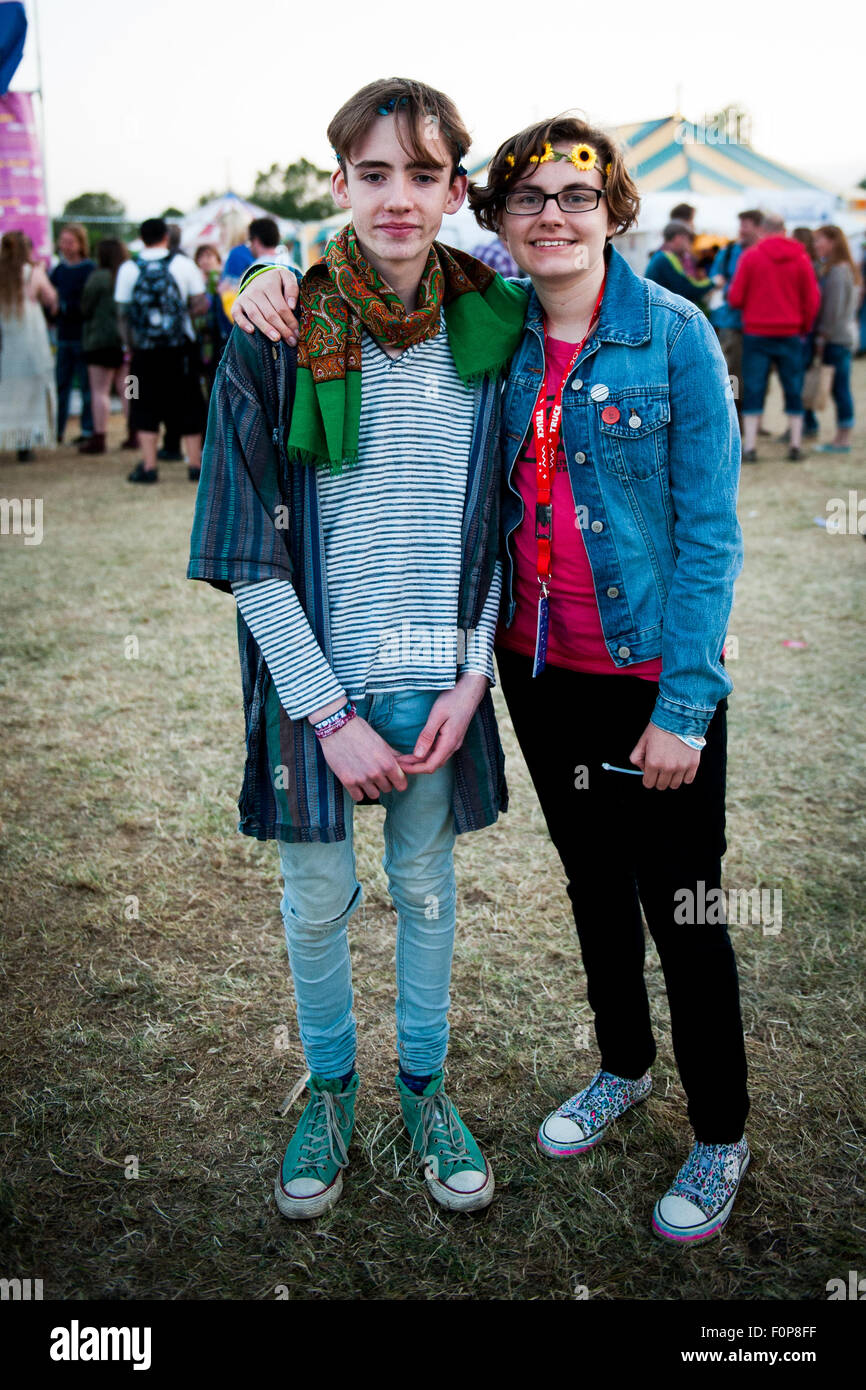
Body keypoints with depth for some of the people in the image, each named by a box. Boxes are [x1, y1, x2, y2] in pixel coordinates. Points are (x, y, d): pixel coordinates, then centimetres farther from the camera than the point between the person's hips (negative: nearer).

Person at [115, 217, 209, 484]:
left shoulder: (128, 269, 1)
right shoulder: (183, 264, -1)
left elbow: (123, 313, 2)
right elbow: (201, 304, -2)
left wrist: (130, 344, 11)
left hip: (145, 351, 0)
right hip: (180, 348, 0)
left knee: (145, 408, 7)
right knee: (188, 406, 8)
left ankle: (148, 466, 2)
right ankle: (196, 464, 9)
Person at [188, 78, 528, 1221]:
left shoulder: (486, 328, -2)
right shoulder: (278, 339, -9)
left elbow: (495, 524, 4)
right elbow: (251, 550, -9)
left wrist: (471, 674, -7)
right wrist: (329, 712, -13)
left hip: (440, 682, 2)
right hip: (314, 682, -1)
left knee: (427, 887, 17)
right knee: (317, 901, 14)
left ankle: (426, 1085, 38)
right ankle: (330, 1087, 38)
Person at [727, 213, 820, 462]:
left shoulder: (750, 256, -5)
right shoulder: (801, 258, 1)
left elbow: (735, 298, -6)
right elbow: (813, 300, 1)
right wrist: (804, 327, 15)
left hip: (756, 332, -1)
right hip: (791, 334, 2)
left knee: (753, 389, 3)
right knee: (793, 390, 9)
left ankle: (749, 446, -1)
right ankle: (795, 445, 11)